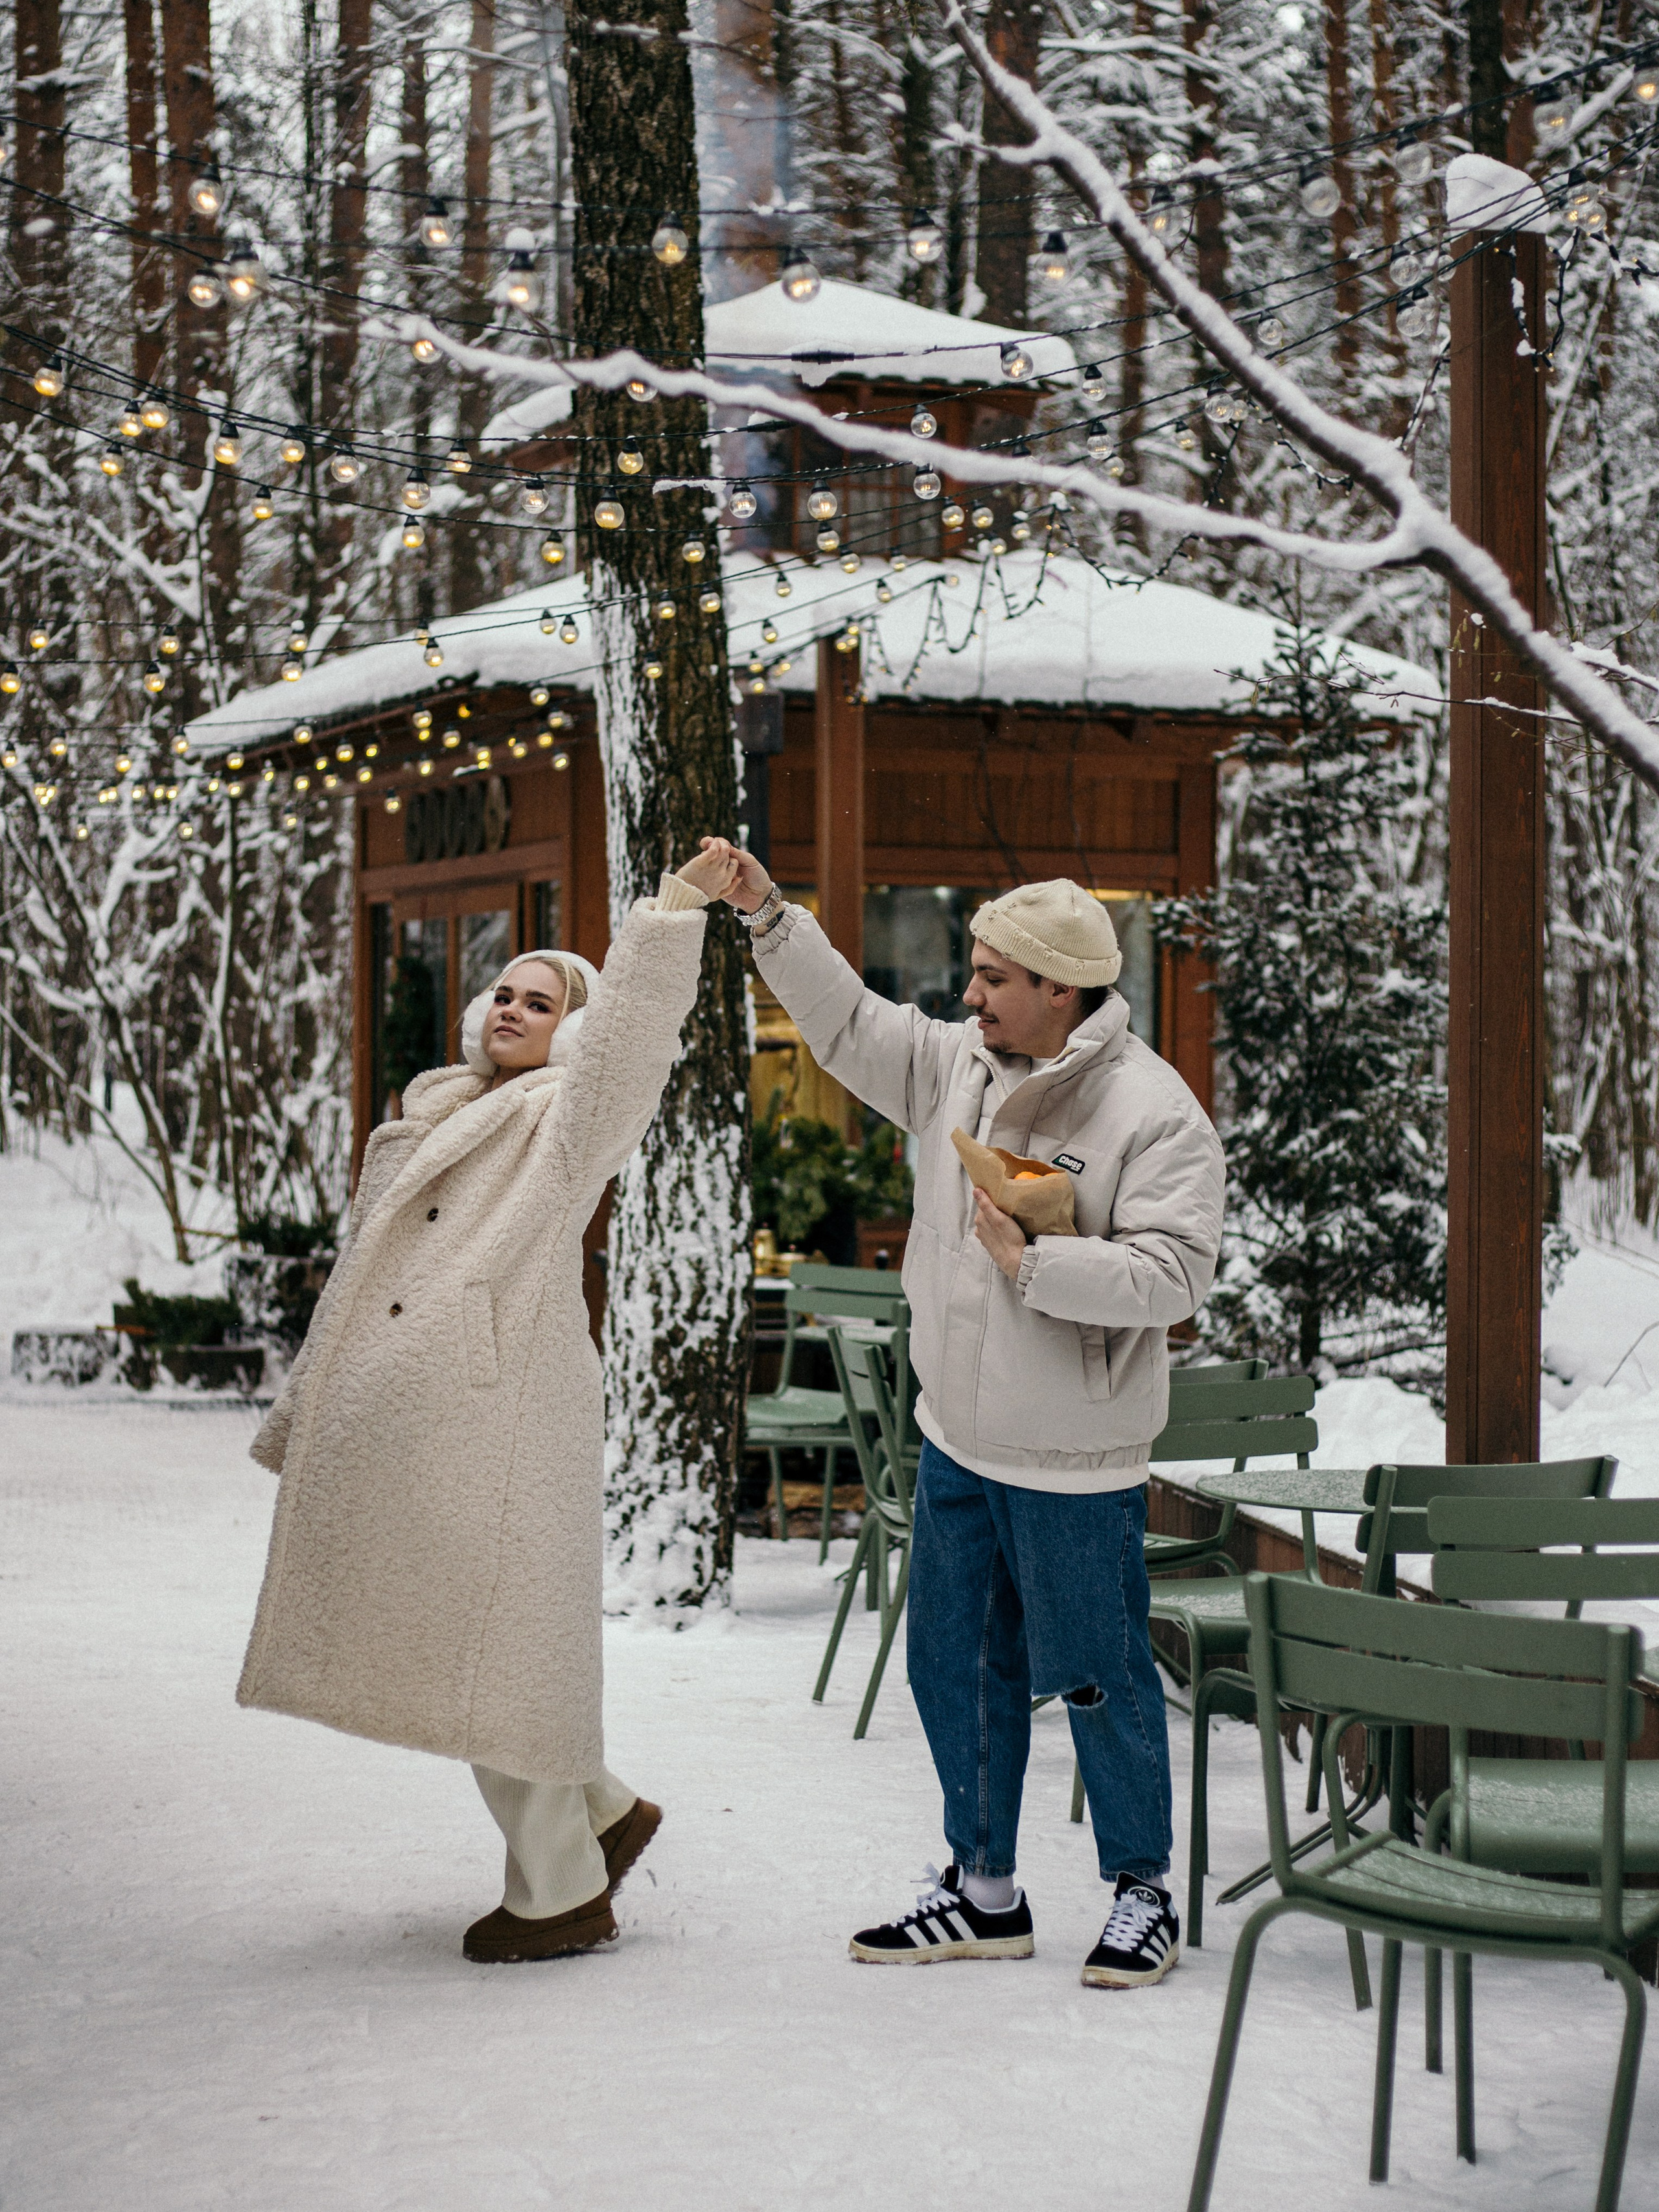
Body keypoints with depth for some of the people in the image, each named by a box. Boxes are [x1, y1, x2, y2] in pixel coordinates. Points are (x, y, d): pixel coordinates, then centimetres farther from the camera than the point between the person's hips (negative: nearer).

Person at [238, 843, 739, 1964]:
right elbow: (368, 1282, 25)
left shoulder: (571, 1119, 0)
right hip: (393, 1432, 8)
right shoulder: (433, 1120, 21)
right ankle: (606, 1811, 27)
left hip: (498, 1423, -8)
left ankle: (564, 1893, 10)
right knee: (437, 1642, 11)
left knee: (503, 1640, -3)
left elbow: (634, 1032, -21)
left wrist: (678, 908, -31)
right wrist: (309, 1413, 26)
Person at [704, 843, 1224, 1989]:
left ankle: (1144, 1894, 19)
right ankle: (983, 1893, 27)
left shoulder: (1156, 1112, -15)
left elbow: (1170, 1274, -21)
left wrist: (1034, 1264, -25)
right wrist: (771, 916, 7)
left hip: (1075, 1464, -7)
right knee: (957, 1668, 14)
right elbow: (851, 1025, 14)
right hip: (957, 1444, 7)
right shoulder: (960, 1067, 5)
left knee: (1098, 1679, 2)